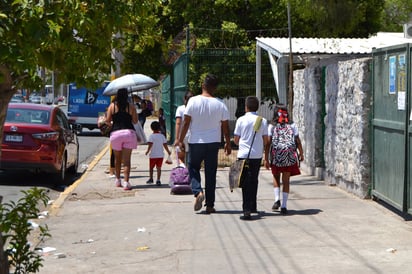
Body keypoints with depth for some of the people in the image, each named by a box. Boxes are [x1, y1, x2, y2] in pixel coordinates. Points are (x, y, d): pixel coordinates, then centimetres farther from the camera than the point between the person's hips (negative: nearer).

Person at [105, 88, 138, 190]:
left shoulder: (112, 106, 3)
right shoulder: (131, 106, 1)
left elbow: (108, 120, 4)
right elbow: (135, 121, 3)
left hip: (116, 132, 1)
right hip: (129, 132, -1)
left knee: (117, 158, 18)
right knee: (127, 159, -4)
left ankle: (117, 180, 29)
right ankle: (126, 182, -14)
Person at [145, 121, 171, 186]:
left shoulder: (151, 136, -8)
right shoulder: (162, 136, 3)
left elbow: (150, 144, -19)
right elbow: (165, 144, 4)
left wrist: (148, 151, -11)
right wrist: (168, 151, 15)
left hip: (153, 155, -3)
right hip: (161, 155, 3)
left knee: (151, 167, 14)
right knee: (159, 168, 4)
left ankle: (151, 178, 20)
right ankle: (158, 180, -3)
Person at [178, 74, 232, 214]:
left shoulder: (193, 101, -9)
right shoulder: (220, 104, -4)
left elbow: (186, 123, -8)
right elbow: (225, 127, 1)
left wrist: (181, 140, 2)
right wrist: (228, 143, 13)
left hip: (196, 142, -1)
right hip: (213, 143, 2)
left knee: (193, 168, 15)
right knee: (211, 173, 8)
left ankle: (198, 192, -11)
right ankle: (210, 205, 9)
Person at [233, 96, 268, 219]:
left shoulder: (241, 120, -3)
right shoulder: (263, 121, 1)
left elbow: (236, 139, 1)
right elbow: (265, 140, 2)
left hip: (243, 154, -2)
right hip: (257, 154, 2)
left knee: (246, 182, -1)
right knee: (254, 180, 16)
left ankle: (247, 209, -13)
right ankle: (253, 207, 24)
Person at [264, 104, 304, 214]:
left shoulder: (272, 127, 3)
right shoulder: (292, 126, 6)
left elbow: (267, 143, -2)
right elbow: (298, 141, 3)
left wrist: (266, 160, 0)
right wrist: (301, 154, 17)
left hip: (276, 156, 0)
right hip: (290, 156, 0)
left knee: (276, 178, 21)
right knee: (286, 181, 6)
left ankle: (277, 199, 3)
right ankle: (284, 206, 3)